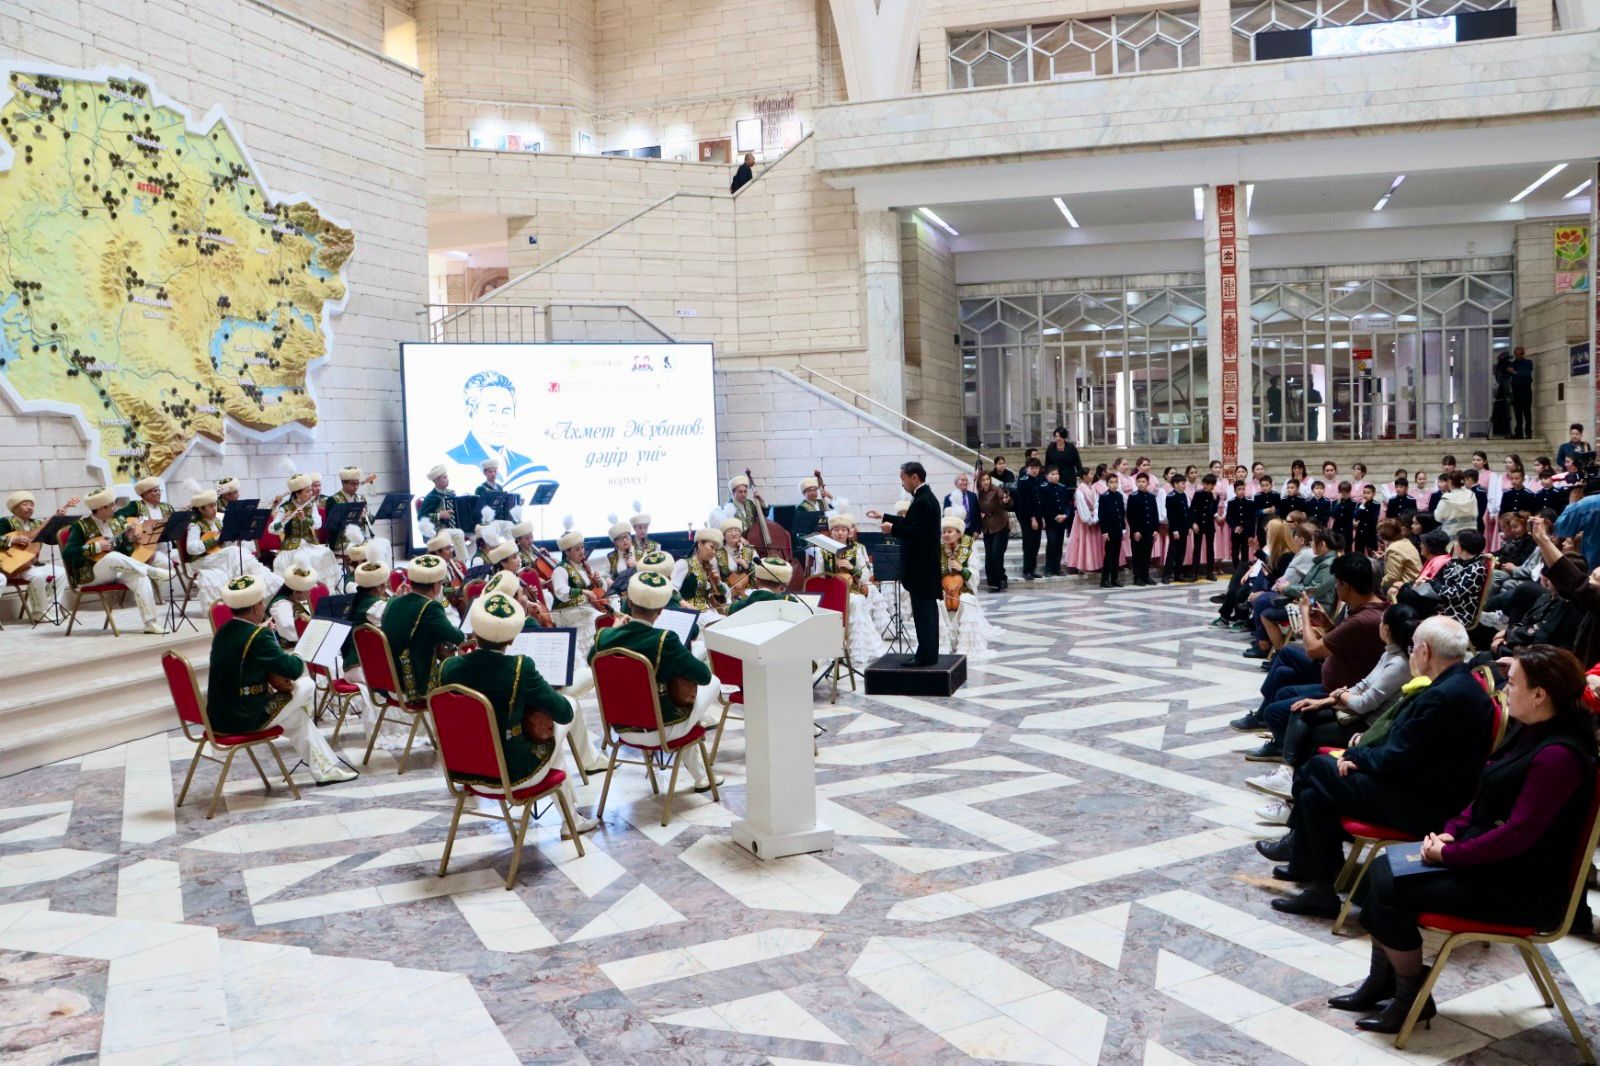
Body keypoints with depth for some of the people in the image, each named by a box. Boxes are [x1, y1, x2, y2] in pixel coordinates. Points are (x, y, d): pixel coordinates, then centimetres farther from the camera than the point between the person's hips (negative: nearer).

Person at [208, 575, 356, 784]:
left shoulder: (223, 632, 6)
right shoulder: (258, 636, -21)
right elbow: (294, 669, -19)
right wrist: (298, 661, 4)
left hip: (218, 717, 9)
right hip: (243, 720, -9)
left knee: (297, 711, 25)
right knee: (305, 687, 7)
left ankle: (324, 768, 32)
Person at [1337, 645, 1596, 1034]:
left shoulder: (1558, 755, -24)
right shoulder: (1532, 734, 7)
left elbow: (1519, 833, -26)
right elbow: (1485, 794, 15)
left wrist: (1450, 854, -18)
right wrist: (1450, 831, 1)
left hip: (1522, 888, -10)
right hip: (1490, 861, 10)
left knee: (1390, 887, -17)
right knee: (1382, 868, 2)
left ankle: (1412, 998, 3)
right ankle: (1382, 980, 13)